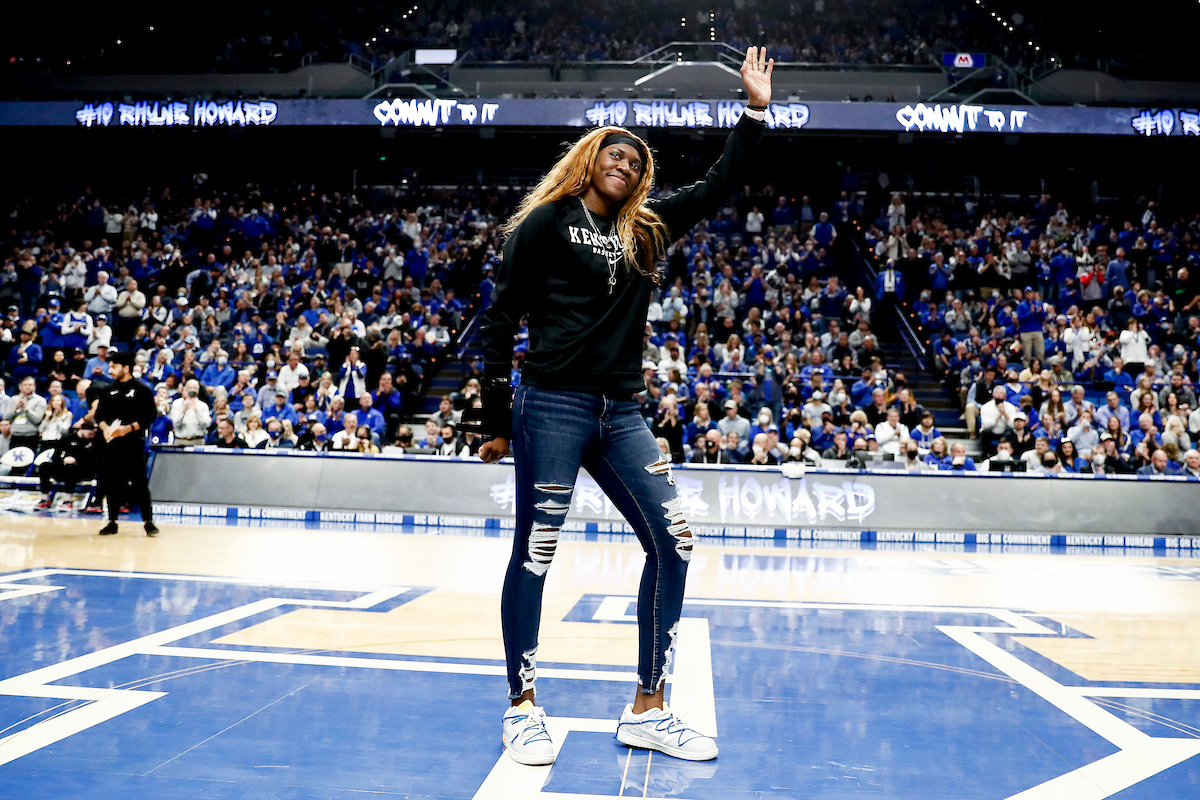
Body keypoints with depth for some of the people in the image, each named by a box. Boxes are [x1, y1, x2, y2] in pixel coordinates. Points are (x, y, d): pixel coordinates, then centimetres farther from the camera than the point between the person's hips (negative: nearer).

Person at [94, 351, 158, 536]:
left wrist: (128, 428, -16)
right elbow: (99, 414, 16)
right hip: (111, 443, 5)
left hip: (134, 443, -5)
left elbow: (150, 415, -6)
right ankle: (112, 522, 17)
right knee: (112, 483, 8)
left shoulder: (142, 389, -1)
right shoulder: (108, 390, 14)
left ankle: (148, 521, -1)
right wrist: (105, 427, -5)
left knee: (140, 482, -5)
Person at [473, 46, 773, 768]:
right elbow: (502, 318, 0)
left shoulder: (645, 230, 17)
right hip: (554, 407, -6)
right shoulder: (548, 221, 2)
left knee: (674, 542, -1)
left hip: (621, 415, 6)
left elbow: (717, 189, 22)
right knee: (534, 554, -3)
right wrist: (496, 420, -3)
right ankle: (523, 709, 13)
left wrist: (756, 111, 15)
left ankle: (647, 710, 9)